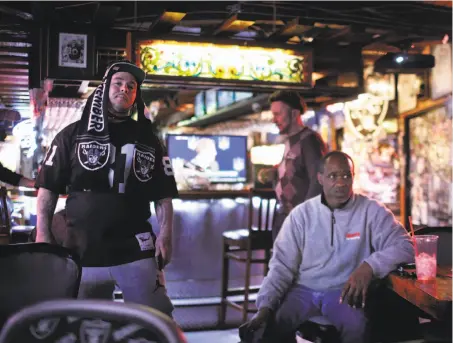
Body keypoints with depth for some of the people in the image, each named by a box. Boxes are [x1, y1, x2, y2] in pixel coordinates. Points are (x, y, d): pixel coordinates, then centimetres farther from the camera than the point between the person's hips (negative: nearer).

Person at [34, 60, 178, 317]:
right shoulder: (73, 135, 7)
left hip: (136, 251, 0)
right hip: (83, 252, 0)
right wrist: (43, 233, -2)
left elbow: (163, 194, 8)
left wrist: (165, 234, -4)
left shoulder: (148, 140, 10)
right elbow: (48, 187, 6)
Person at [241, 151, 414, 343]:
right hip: (303, 291, 2)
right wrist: (265, 306, -13)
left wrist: (369, 266, -28)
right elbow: (282, 265, 1)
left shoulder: (372, 211, -1)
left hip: (345, 292, -1)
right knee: (268, 327, -24)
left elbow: (405, 245, -9)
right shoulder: (301, 214, 3)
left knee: (356, 327, -33)